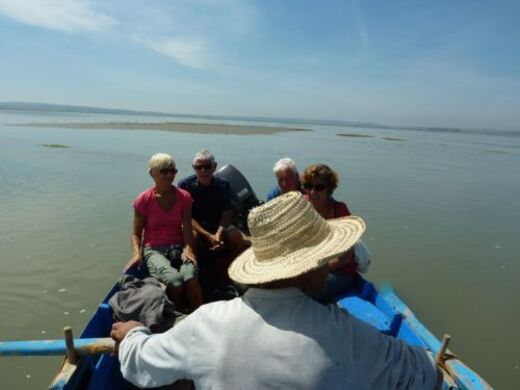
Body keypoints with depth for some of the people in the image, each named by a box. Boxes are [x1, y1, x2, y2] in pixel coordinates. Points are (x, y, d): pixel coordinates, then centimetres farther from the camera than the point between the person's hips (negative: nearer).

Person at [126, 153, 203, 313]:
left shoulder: (184, 197, 4)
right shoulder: (143, 200, -2)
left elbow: (187, 228, -3)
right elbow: (136, 233, 3)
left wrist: (188, 249, -21)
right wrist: (137, 253, -16)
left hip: (178, 247, 2)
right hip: (153, 249, -1)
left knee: (190, 276, -33)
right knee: (174, 280, -32)